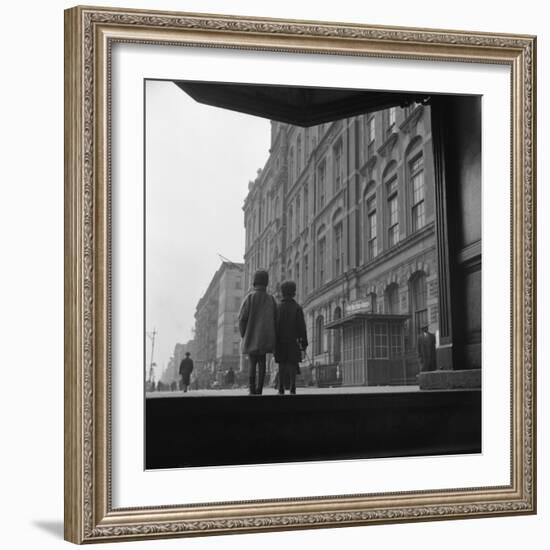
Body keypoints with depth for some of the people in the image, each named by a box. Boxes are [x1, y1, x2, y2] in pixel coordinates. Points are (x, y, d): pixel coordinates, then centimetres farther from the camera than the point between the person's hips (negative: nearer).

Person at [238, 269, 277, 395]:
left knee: (252, 362, 2)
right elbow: (275, 320, 4)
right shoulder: (271, 299, 4)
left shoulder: (250, 297, -7)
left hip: (251, 337, -2)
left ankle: (252, 388, -8)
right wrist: (271, 337, 12)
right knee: (262, 362, 7)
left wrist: (243, 335, 3)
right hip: (265, 338, 3)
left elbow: (242, 318, -9)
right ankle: (259, 389, 2)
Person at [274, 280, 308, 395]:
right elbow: (302, 327, -5)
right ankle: (292, 388, -7)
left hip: (280, 342, 2)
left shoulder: (277, 307, 1)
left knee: (282, 365, 8)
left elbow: (273, 325, 0)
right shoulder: (297, 308, -3)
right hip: (293, 342, -2)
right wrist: (304, 343, 0)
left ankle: (281, 388, 3)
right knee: (292, 364, 2)